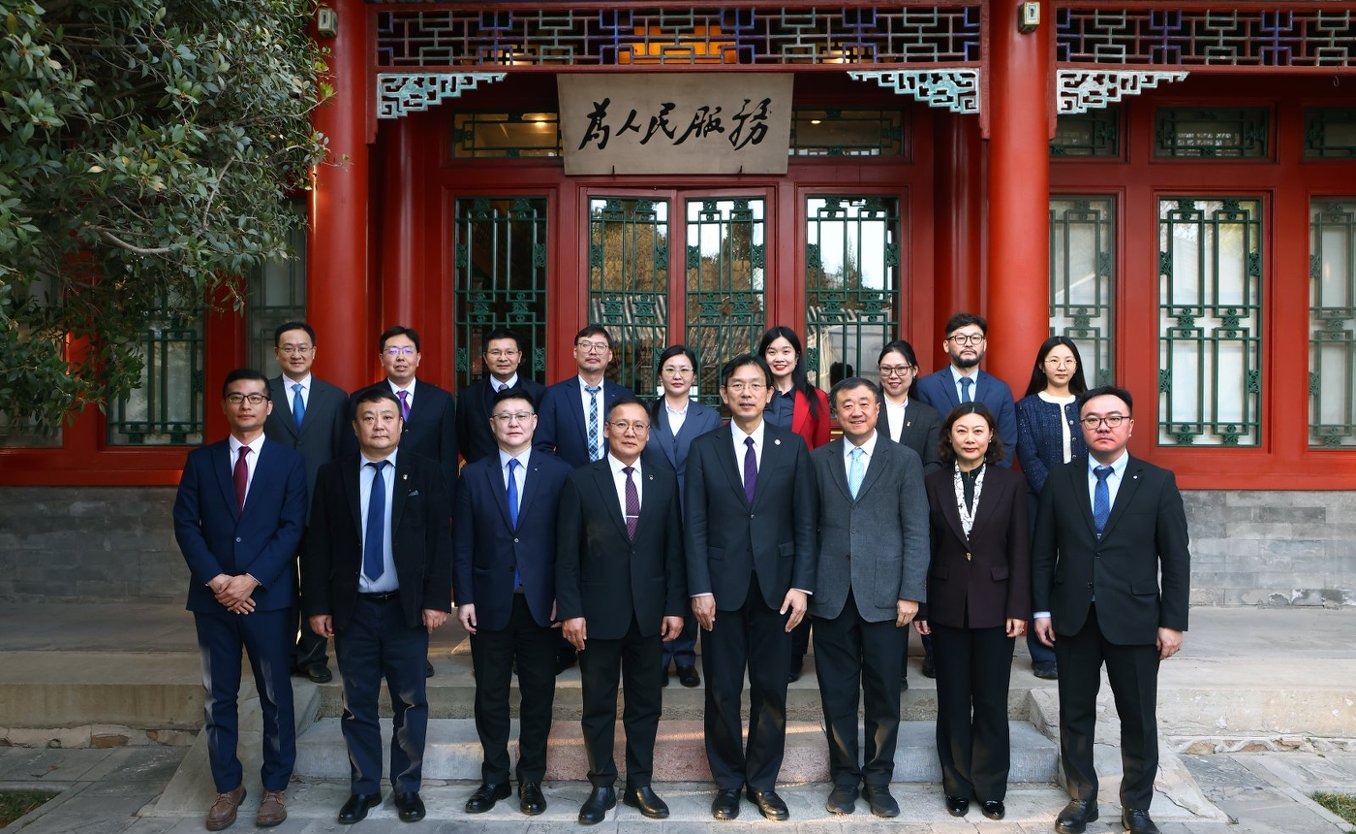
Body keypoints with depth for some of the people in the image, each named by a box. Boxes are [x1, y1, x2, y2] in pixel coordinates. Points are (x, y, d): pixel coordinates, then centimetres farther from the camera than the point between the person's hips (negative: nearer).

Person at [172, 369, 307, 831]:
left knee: (276, 697, 6)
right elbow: (185, 525, 2)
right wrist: (216, 579, -11)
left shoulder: (289, 462, 2)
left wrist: (250, 579, -15)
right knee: (219, 698, 10)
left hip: (269, 597, -2)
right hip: (213, 597, 2)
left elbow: (292, 528, -5)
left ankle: (275, 786, 19)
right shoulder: (201, 460, 8)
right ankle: (228, 786, 23)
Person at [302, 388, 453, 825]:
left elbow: (440, 540, -3)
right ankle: (364, 787, 24)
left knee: (410, 703, 7)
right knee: (358, 704, 10)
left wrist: (437, 600, -8)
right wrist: (317, 605, -2)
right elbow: (317, 545, 2)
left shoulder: (425, 473, 0)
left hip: (407, 608, -1)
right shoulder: (332, 476, 3)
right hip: (352, 608, 1)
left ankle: (408, 787, 21)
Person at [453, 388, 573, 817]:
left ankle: (531, 779, 23)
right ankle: (494, 778, 25)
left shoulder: (558, 472, -1)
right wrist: (464, 598, -3)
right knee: (490, 694, 10)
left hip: (540, 602, -1)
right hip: (490, 602, 1)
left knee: (538, 693, 9)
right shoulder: (473, 475, 4)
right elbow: (462, 543, 3)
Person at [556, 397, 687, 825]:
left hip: (649, 612, 2)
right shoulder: (581, 481, -3)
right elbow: (567, 553, -5)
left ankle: (640, 784, 25)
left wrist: (675, 607, 0)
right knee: (598, 705, 9)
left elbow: (674, 549, 4)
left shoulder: (665, 481, 4)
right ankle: (602, 786, 23)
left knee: (646, 703, 11)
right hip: (598, 612, -2)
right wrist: (570, 611, -9)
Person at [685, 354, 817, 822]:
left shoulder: (793, 447, 3)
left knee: (771, 690, 8)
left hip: (775, 585, 0)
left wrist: (801, 585, -5)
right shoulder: (704, 449, 2)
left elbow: (805, 522, 2)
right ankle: (728, 781, 24)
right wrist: (700, 589, -8)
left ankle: (763, 782, 24)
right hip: (722, 586, 0)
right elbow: (695, 525, -1)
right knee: (722, 691, 8)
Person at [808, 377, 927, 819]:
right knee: (837, 694, 9)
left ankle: (878, 779, 22)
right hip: (832, 595, 1)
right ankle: (844, 777, 23)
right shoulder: (817, 460, 8)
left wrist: (910, 593, -7)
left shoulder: (904, 460, 3)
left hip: (883, 594, -1)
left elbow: (916, 531, 0)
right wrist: (806, 584, 0)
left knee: (884, 695, 6)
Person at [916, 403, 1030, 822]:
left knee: (991, 700, 8)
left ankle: (991, 787, 22)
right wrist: (920, 607, -2)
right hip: (947, 607, 1)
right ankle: (958, 785, 23)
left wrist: (1018, 608, -6)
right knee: (953, 700, 10)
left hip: (994, 606, -1)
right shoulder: (933, 483, 1)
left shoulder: (1010, 483, -1)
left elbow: (1020, 550, -1)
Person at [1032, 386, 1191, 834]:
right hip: (1073, 619, 2)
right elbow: (1043, 552, 5)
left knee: (1139, 718, 8)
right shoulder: (1059, 481, 3)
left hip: (1134, 621, -1)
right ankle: (1081, 798, 26)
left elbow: (1175, 558, -2)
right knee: (1075, 714, 11)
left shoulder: (1158, 482, -1)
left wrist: (1173, 622, -5)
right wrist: (1041, 609, 0)